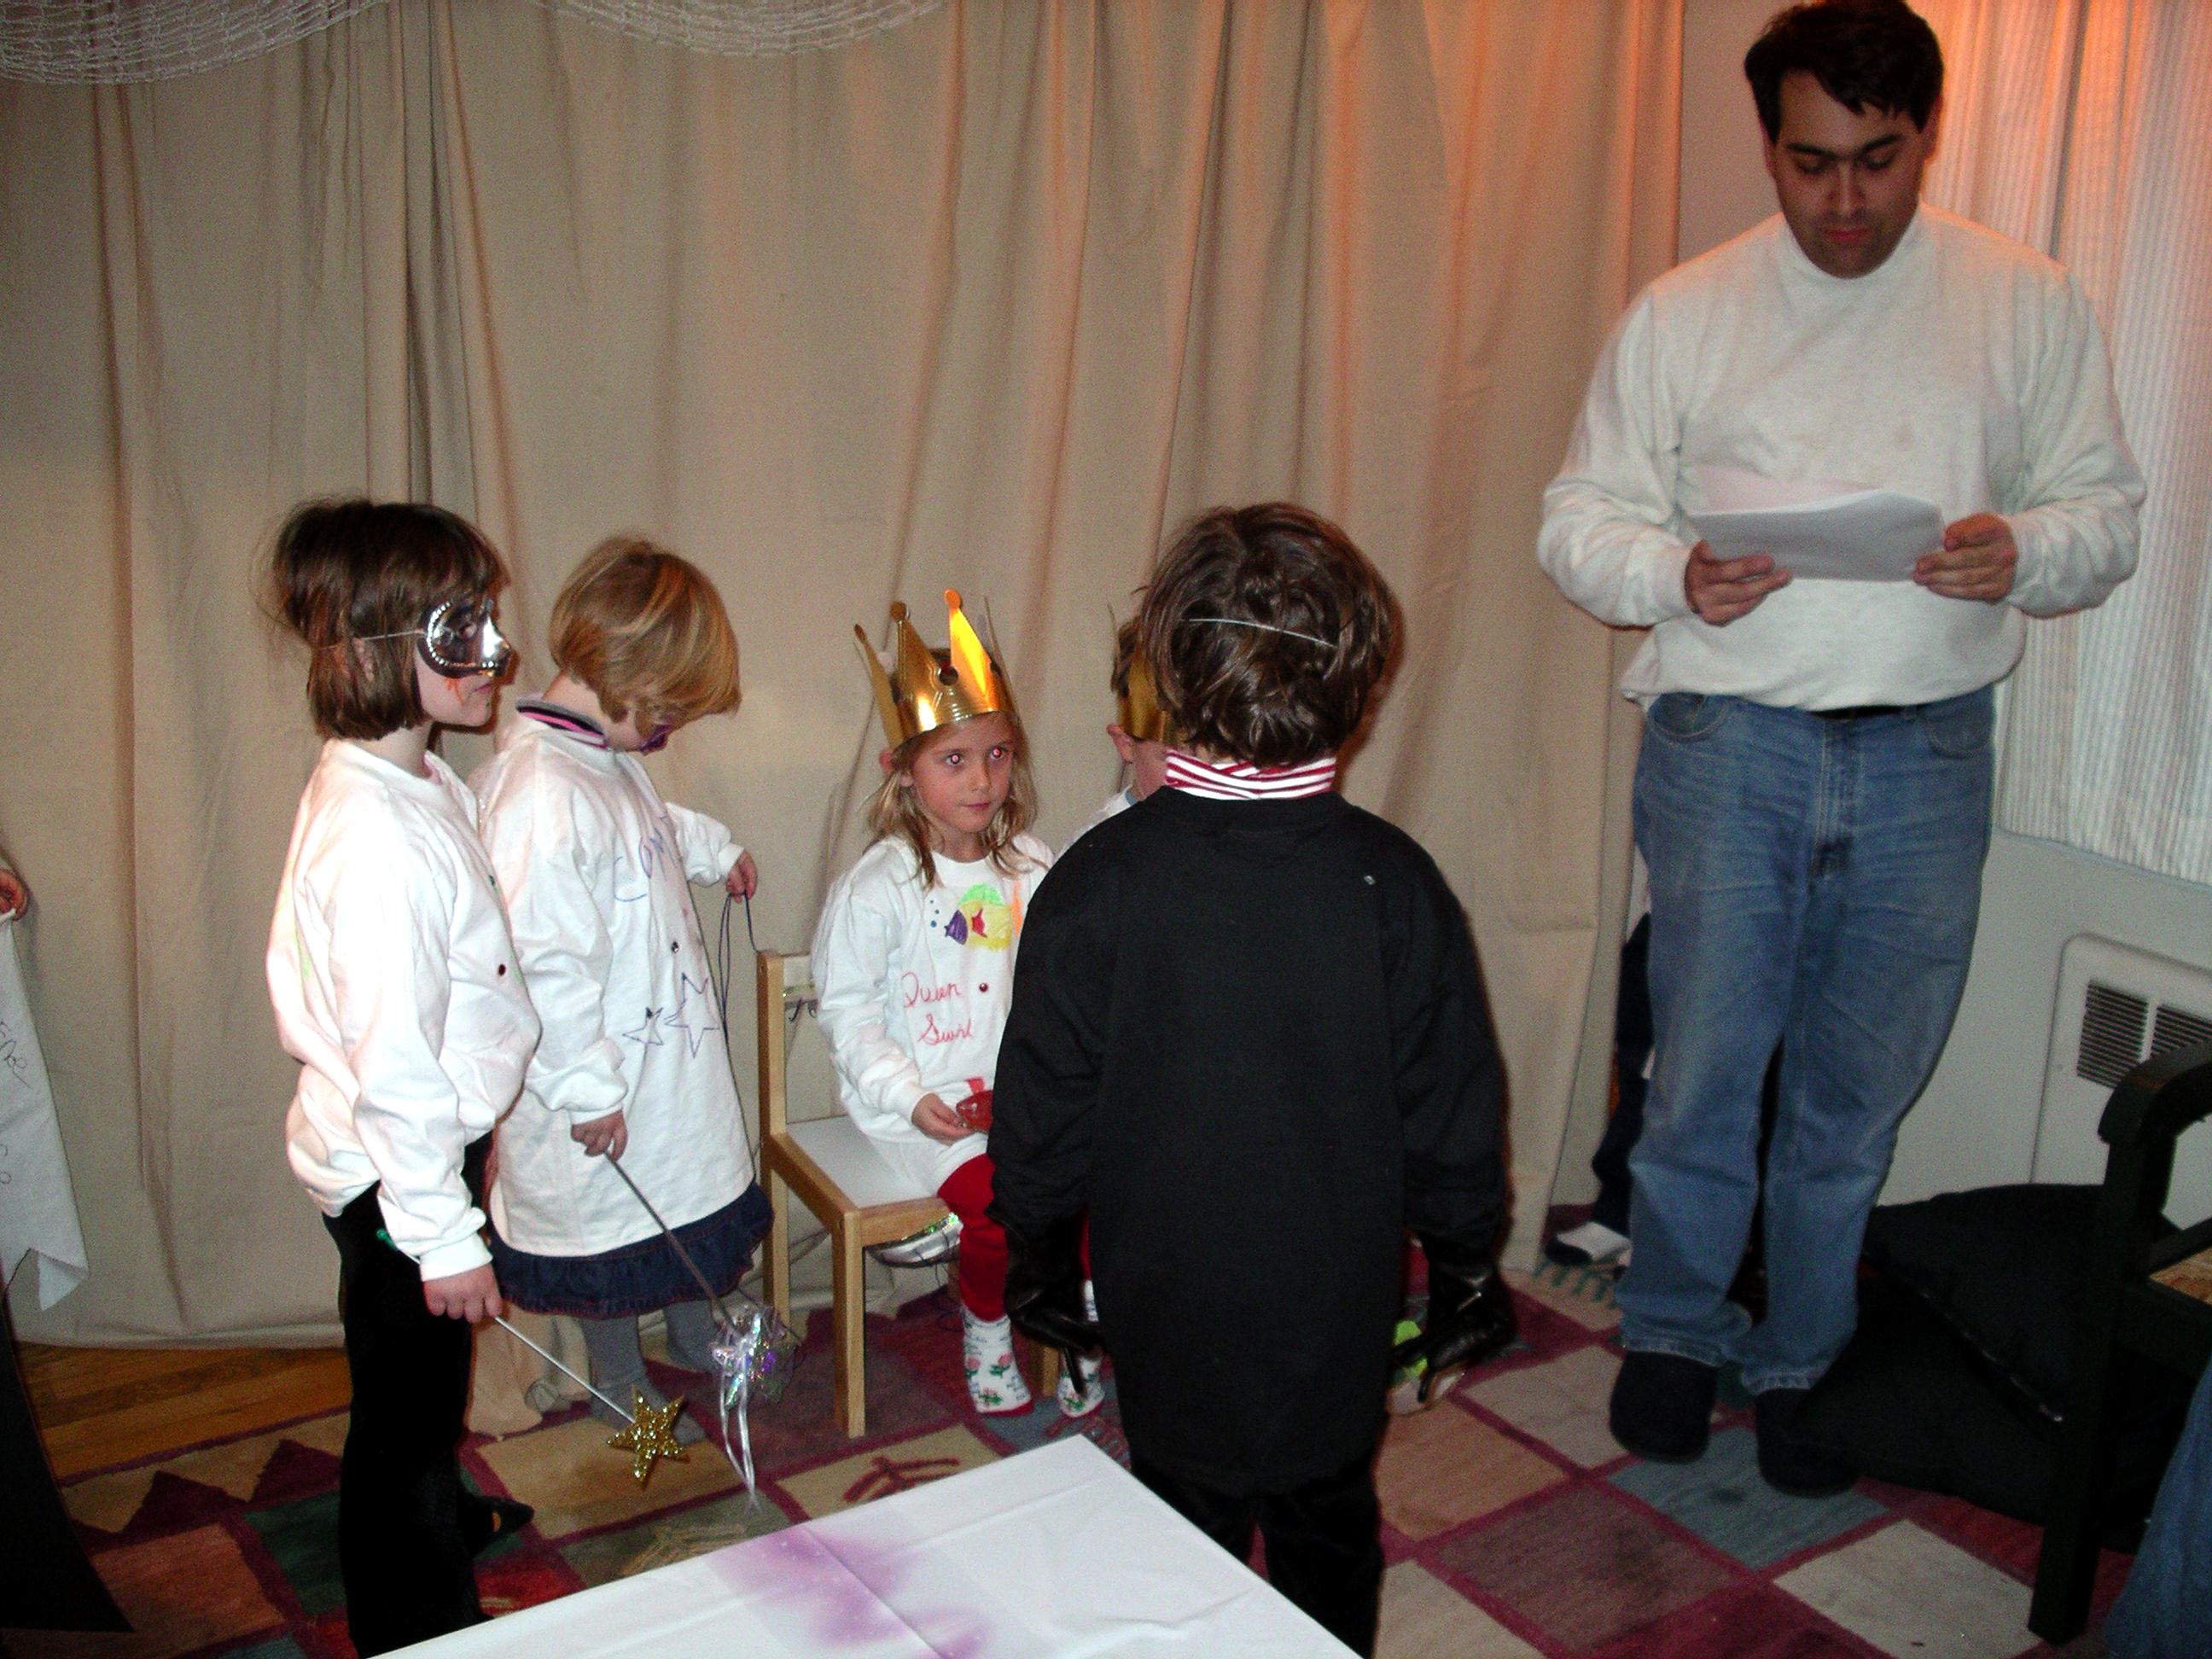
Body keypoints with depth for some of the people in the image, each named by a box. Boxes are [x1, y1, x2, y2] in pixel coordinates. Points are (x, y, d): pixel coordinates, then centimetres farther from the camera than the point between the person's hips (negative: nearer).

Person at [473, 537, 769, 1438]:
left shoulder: (608, 756, 1)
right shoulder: (539, 790, -32)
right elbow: (545, 965, -33)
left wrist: (716, 848, 36)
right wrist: (587, 1091, -28)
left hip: (669, 1041, 9)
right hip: (603, 1076, -9)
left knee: (688, 1193, 26)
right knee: (609, 1223, 13)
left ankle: (696, 1335, 49)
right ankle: (618, 1382, 35)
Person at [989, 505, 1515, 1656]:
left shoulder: (1099, 880, -17)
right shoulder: (1392, 880, -14)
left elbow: (1043, 1110, -9)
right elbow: (1452, 1117, -7)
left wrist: (1040, 1260, 7)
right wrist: (1465, 1276, 8)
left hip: (1170, 1312, -1)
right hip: (1339, 1305, 1)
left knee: (1189, 1534, 18)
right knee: (1329, 1533, 22)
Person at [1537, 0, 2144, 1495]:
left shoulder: (2029, 304, 7)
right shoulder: (1684, 313, 4)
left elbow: (2108, 512, 9)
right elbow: (1580, 520, 5)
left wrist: (2023, 552, -14)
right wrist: (1675, 575, -16)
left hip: (1926, 752, 1)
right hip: (1730, 738, -1)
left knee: (1859, 1089, 10)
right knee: (1704, 1070, 1)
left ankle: (1805, 1360, 31)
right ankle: (1675, 1331, 27)